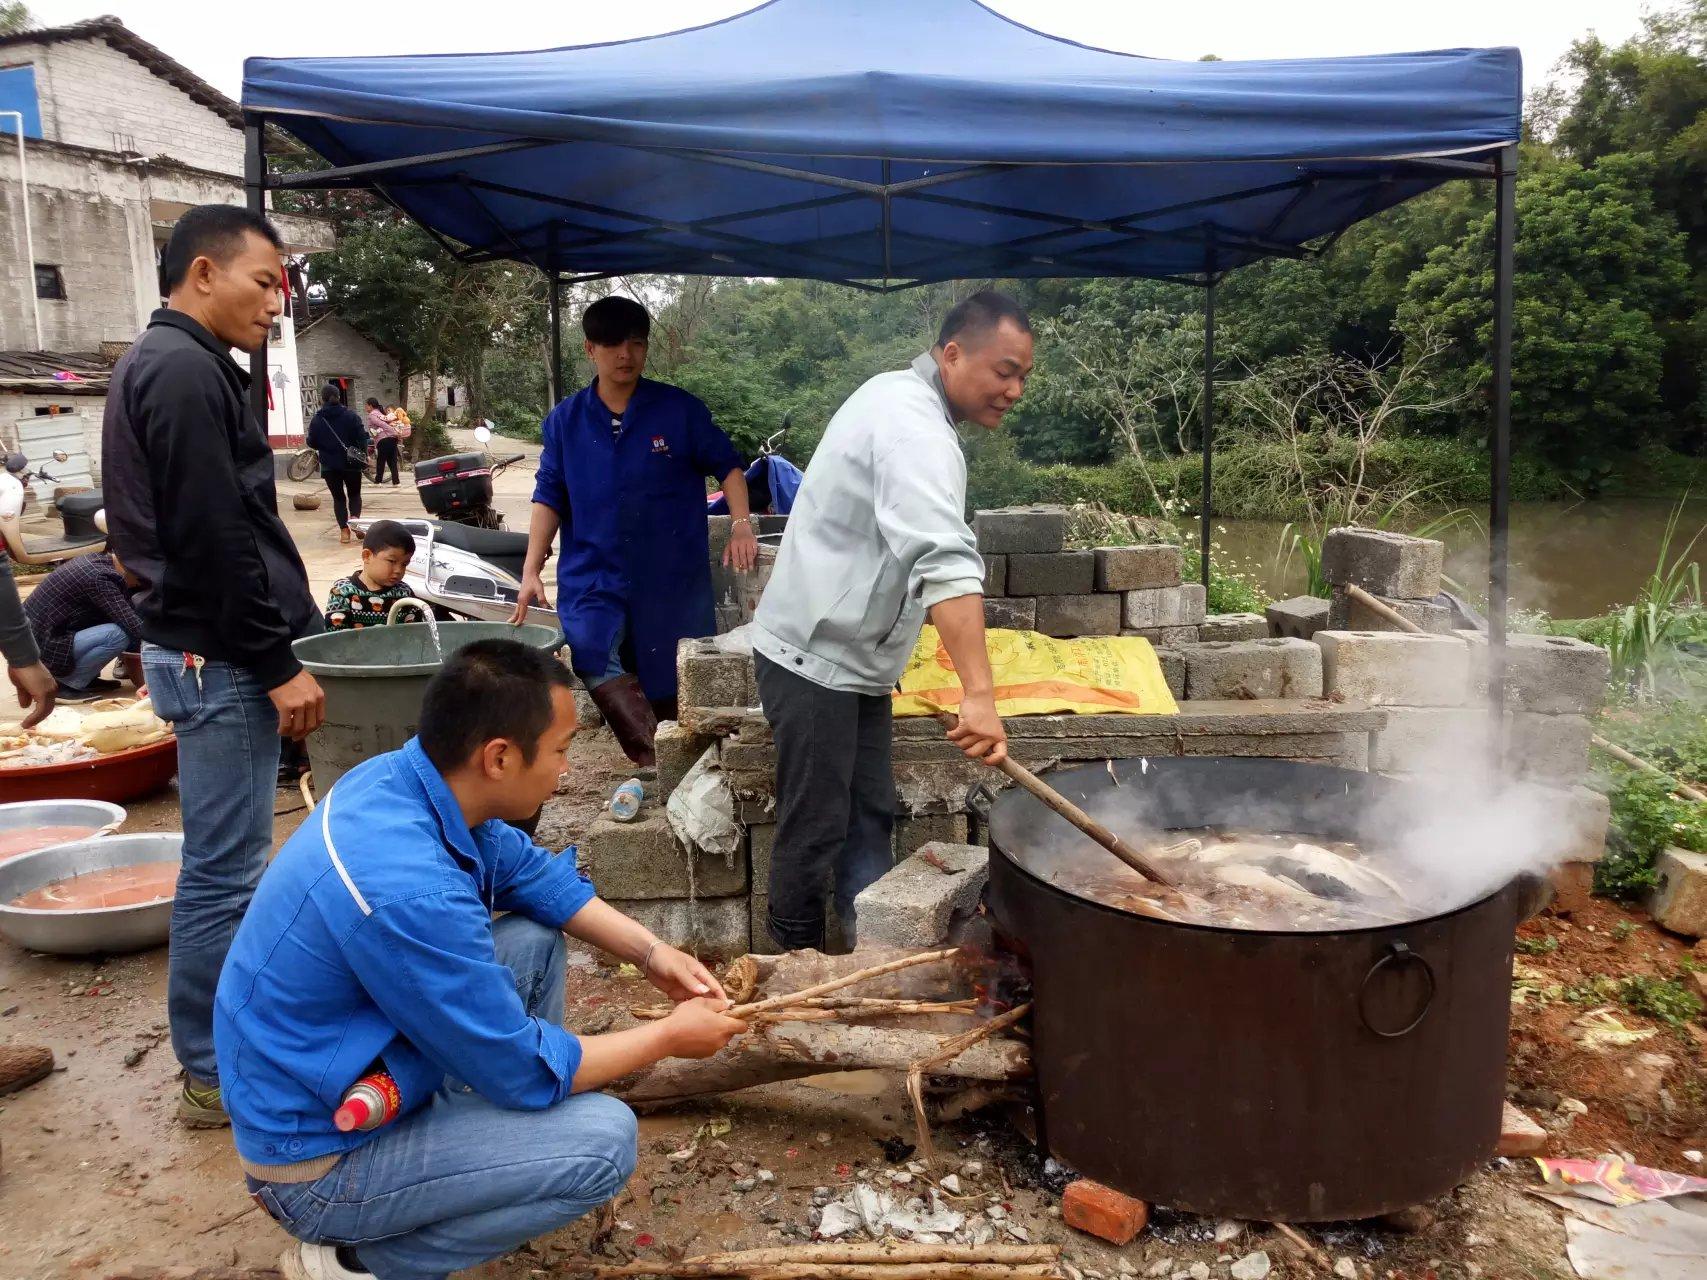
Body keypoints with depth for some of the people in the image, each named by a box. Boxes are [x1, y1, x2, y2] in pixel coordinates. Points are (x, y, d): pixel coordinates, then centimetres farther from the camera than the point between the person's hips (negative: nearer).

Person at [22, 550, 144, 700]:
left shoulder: (95, 561, 7)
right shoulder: (99, 579, -21)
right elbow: (133, 626, -25)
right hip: (41, 653, -10)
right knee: (118, 634, -23)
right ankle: (65, 685, -7)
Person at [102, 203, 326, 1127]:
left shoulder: (167, 364, 18)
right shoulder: (185, 370, -15)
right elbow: (215, 540, -21)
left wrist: (284, 640, 20)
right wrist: (278, 663, -16)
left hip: (213, 652, 11)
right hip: (220, 660, -11)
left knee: (227, 863, 18)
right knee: (225, 870, -2)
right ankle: (216, 1073, 10)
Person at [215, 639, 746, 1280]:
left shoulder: (402, 775, -11)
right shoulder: (410, 891, -36)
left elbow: (532, 873, 8)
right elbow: (524, 1072, -23)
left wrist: (650, 952, 0)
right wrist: (669, 1036, -10)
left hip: (352, 1079, 8)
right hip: (322, 1158, -8)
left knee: (536, 938, 7)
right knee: (604, 1139, -16)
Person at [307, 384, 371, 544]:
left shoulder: (317, 420, -5)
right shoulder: (351, 415, -4)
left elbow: (312, 443, 0)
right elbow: (362, 437, -7)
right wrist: (364, 457, 1)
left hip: (329, 465, 0)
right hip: (351, 463, 0)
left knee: (338, 497, 12)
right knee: (354, 494, 17)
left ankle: (344, 530, 3)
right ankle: (355, 517, -10)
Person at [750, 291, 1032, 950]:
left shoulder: (897, 397, 10)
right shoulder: (915, 427, -24)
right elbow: (945, 562, -37)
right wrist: (979, 694, -44)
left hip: (855, 658, 10)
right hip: (814, 657, -10)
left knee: (870, 816, 13)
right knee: (816, 827, 0)